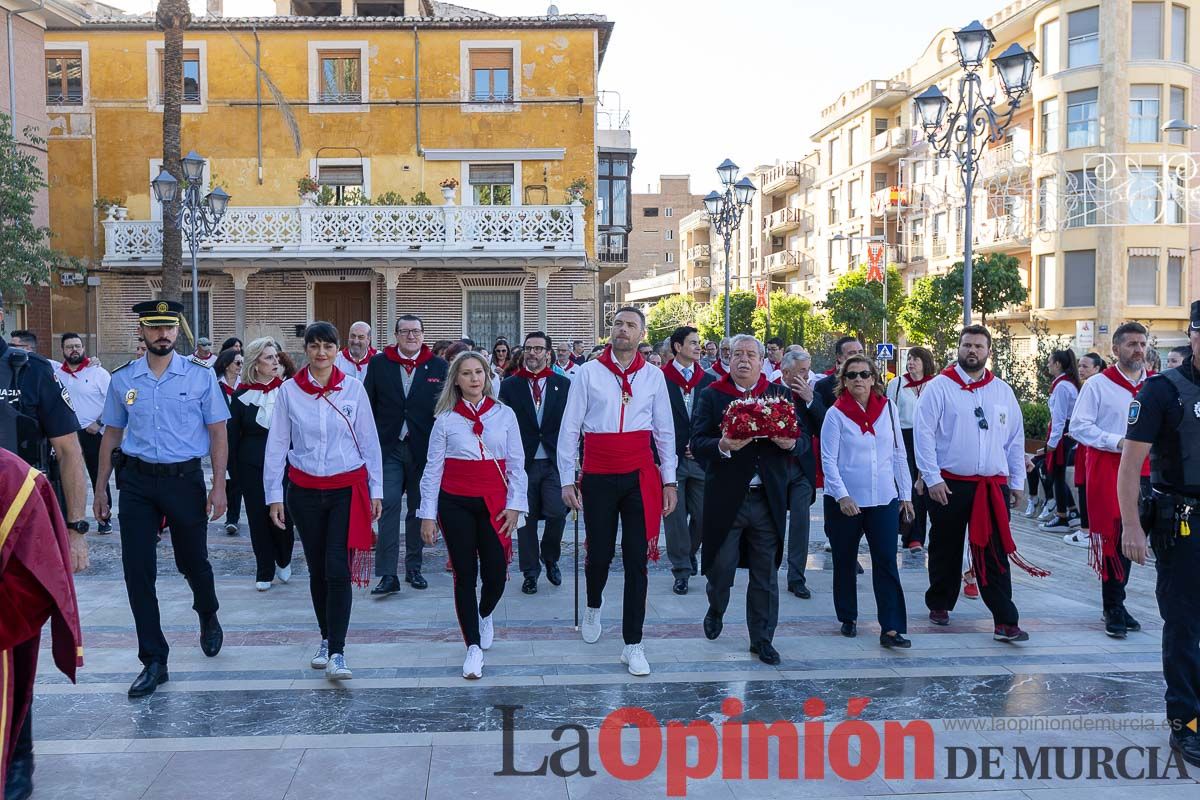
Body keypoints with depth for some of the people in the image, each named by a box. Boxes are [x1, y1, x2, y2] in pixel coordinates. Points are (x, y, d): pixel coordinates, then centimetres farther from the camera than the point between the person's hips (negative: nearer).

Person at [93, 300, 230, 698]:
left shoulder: (200, 376, -4)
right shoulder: (122, 380, 3)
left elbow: (218, 433, -2)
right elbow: (112, 434, 10)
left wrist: (219, 486, -8)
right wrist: (100, 489, 9)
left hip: (185, 478, -2)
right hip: (136, 482, 2)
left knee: (193, 561, 12)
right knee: (137, 571, 1)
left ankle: (208, 617, 46)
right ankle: (153, 661, 13)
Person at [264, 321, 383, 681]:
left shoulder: (353, 388, -1)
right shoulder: (289, 391, 0)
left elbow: (369, 441, 4)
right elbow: (276, 445, 4)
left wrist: (376, 489, 3)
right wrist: (274, 495, 2)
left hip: (347, 489, -1)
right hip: (305, 490, 2)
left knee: (338, 570, -9)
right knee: (317, 569, 10)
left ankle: (336, 652, -7)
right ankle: (326, 638, 27)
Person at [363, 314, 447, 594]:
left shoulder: (439, 367, 2)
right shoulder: (379, 364, 4)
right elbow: (368, 405, 5)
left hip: (423, 449, 1)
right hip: (389, 448, -1)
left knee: (419, 508, 10)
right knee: (388, 505, -9)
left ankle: (414, 568, 23)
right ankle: (387, 574, -8)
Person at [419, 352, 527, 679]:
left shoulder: (504, 414, 5)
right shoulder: (446, 419, 2)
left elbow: (516, 464, 5)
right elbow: (433, 468, 2)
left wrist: (514, 505, -4)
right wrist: (428, 514, -1)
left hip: (493, 503, 1)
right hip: (455, 503, -1)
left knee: (496, 573, -1)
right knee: (465, 574, 2)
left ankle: (485, 615, 34)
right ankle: (473, 648, 11)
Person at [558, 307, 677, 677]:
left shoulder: (653, 376, 5)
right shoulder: (588, 373, 0)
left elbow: (665, 431, 10)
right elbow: (569, 429, 1)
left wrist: (669, 480, 7)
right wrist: (567, 480, -2)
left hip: (640, 477, 1)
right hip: (598, 477, -1)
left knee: (636, 560, 1)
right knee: (599, 553, 9)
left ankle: (633, 644, 10)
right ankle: (593, 606, 42)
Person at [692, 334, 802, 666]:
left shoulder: (780, 394, 7)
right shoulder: (711, 396, 0)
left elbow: (803, 442, 5)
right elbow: (697, 443, -8)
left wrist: (791, 443, -18)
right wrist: (723, 446, -28)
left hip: (768, 499, 2)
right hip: (726, 498, -2)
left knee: (765, 574, 8)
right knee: (721, 567, 6)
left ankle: (762, 639, 22)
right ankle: (715, 610, 38)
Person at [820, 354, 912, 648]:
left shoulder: (888, 408, 3)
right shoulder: (835, 414, -5)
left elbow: (899, 454, 9)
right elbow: (828, 460, -8)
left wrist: (906, 494, 7)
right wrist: (842, 495, -18)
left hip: (884, 501, 2)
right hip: (844, 501, -1)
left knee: (886, 564, -4)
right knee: (845, 563, 11)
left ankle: (891, 629, -2)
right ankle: (848, 618, 28)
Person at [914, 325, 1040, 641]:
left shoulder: (1002, 391, 9)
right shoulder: (940, 386, -3)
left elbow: (1015, 438, 15)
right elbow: (923, 434, -7)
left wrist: (1017, 481, 11)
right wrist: (932, 478, -12)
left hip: (993, 486, 2)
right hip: (949, 484, -2)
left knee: (995, 554, -2)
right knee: (945, 550, 12)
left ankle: (1005, 621, -1)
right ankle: (939, 605, 30)